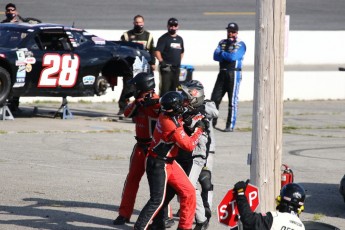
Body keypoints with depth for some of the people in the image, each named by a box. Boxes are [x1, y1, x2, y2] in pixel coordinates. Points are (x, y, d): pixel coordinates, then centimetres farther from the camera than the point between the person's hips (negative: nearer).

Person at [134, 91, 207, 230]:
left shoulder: (165, 115, -1)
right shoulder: (173, 126, -27)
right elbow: (189, 145, -17)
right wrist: (199, 130, -5)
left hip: (169, 163, 10)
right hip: (158, 165, -10)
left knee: (188, 192, 9)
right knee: (157, 200, -10)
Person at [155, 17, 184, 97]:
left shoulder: (179, 39, 17)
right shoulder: (163, 38, -5)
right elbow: (157, 51, -15)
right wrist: (161, 62, -26)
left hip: (176, 68, 7)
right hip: (166, 67, -7)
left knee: (173, 89, 12)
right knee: (165, 89, -14)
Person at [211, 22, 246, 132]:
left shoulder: (240, 44, -3)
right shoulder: (222, 43, 15)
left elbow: (233, 56, -17)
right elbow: (216, 56, 2)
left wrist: (222, 54, -2)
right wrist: (228, 56, -13)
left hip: (234, 74, -6)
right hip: (222, 73, 6)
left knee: (232, 101, -6)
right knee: (215, 98, 5)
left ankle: (230, 125, -5)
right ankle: (212, 122, 17)